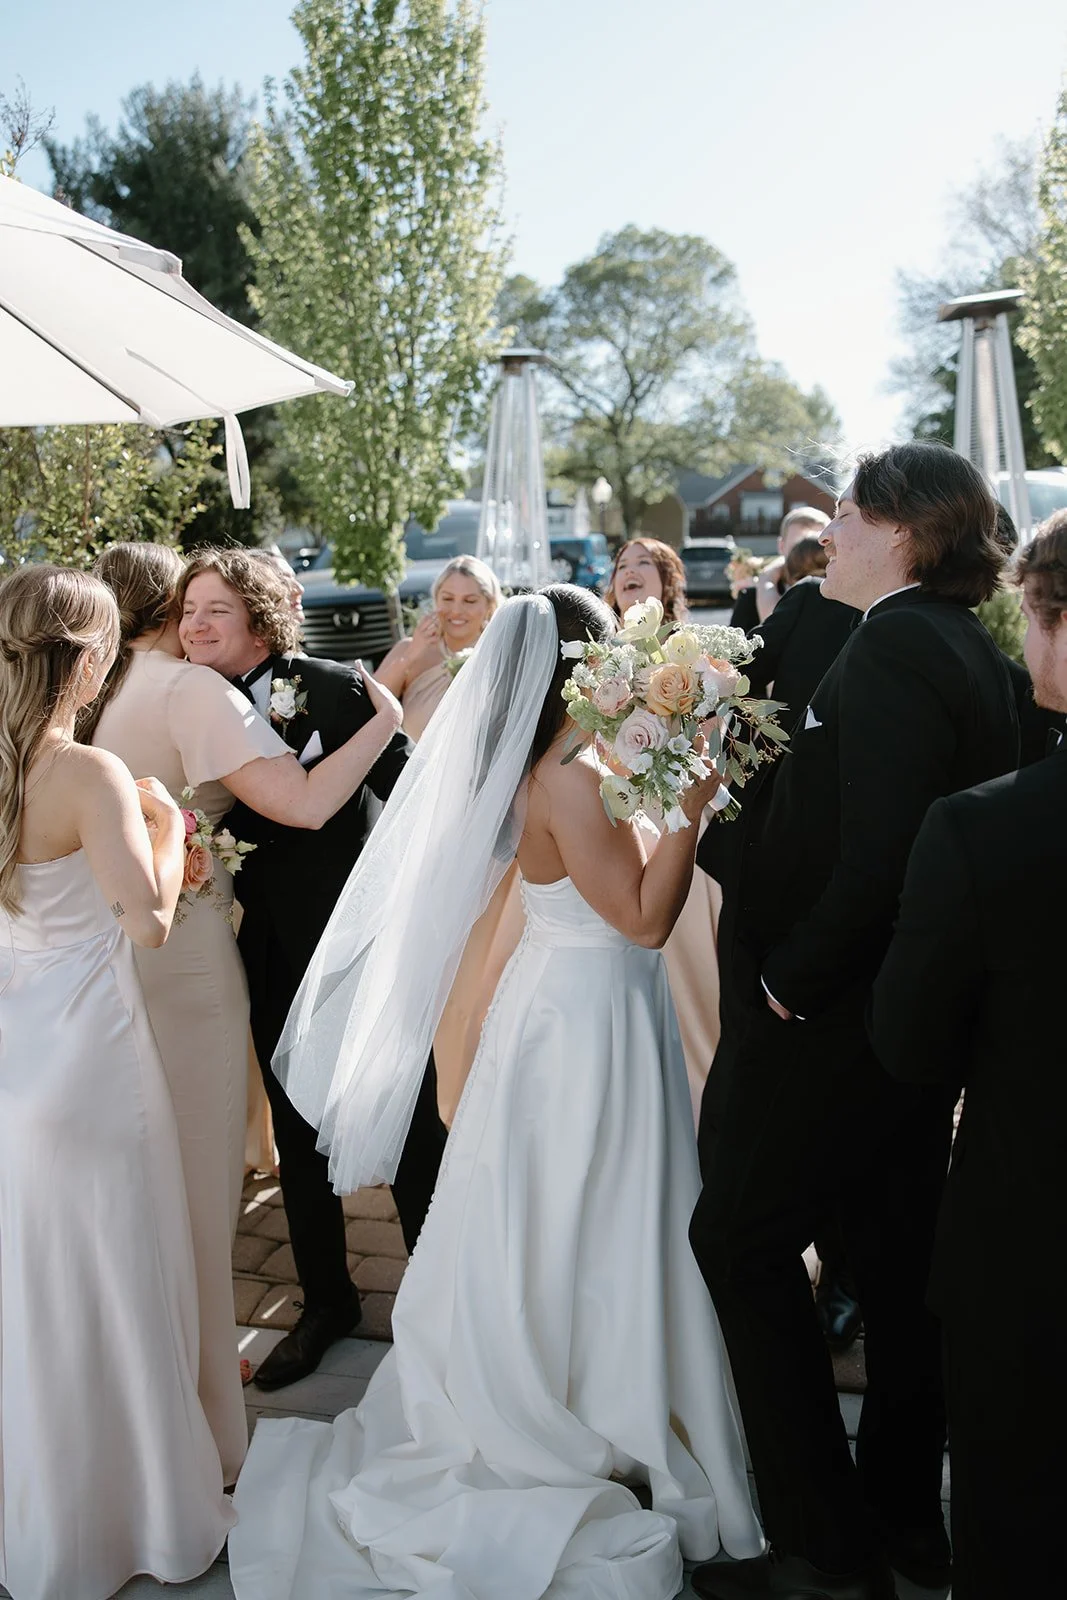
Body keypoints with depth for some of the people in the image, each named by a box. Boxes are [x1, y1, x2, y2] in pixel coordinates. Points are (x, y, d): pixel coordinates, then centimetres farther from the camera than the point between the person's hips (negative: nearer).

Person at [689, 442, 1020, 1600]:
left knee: (740, 1239, 2)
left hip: (836, 1013, -9)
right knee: (896, 1253, 18)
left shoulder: (894, 646, -20)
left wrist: (789, 977, -17)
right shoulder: (968, 650, 9)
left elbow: (881, 855, -29)